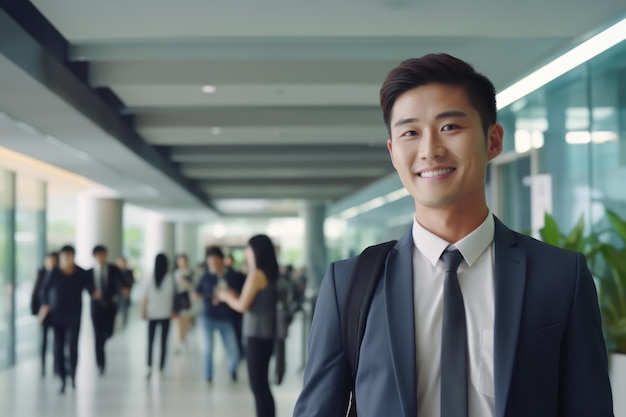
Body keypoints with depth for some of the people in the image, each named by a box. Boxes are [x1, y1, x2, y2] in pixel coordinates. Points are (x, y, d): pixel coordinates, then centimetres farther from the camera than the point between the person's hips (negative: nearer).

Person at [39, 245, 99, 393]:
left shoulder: (81, 273, -4)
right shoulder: (53, 273, -3)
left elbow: (89, 287, -5)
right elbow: (44, 291, 4)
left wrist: (94, 293, -27)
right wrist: (45, 304, -12)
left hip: (74, 317, -1)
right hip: (56, 316, 1)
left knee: (73, 345, -12)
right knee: (59, 348, 2)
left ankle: (73, 374, 10)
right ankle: (62, 379, 13)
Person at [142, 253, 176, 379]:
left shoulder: (150, 278, -6)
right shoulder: (170, 278, -8)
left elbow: (145, 297, -5)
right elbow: (173, 295, -8)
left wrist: (143, 312, 5)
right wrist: (173, 311, 4)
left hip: (152, 314, 1)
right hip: (165, 314, -1)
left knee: (150, 342, 10)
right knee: (163, 342, 7)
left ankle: (149, 368, -3)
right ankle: (161, 369, 7)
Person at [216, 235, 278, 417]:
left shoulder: (256, 274, -14)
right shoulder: (269, 273, 11)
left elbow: (243, 306, -12)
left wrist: (226, 297, 5)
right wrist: (234, 296, 19)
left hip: (257, 334, -9)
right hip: (265, 333, 9)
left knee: (259, 385, -5)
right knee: (261, 384, 14)